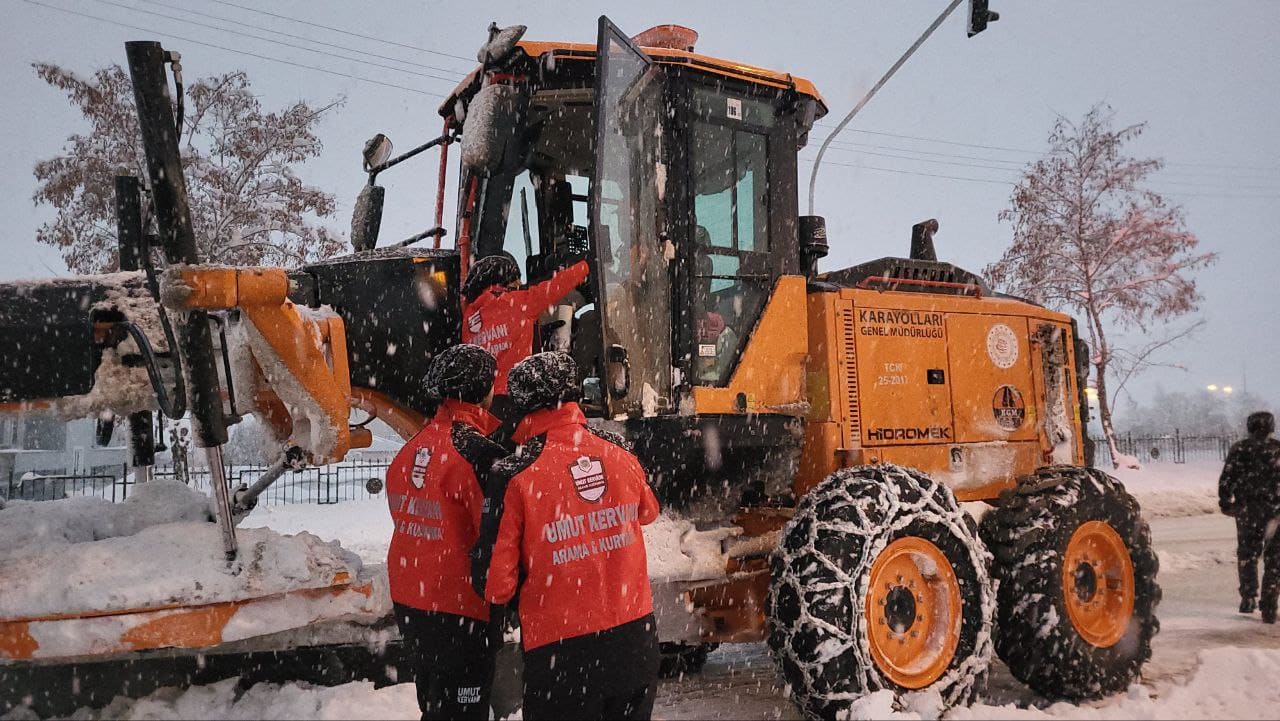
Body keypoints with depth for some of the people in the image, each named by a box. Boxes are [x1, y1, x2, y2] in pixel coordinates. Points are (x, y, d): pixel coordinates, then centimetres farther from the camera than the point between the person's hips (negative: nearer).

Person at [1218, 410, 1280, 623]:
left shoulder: (1240, 449, 2)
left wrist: (1225, 503, 10)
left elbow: (1226, 480, -1)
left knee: (1247, 554, 15)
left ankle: (1248, 597, 6)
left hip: (1247, 510, 0)